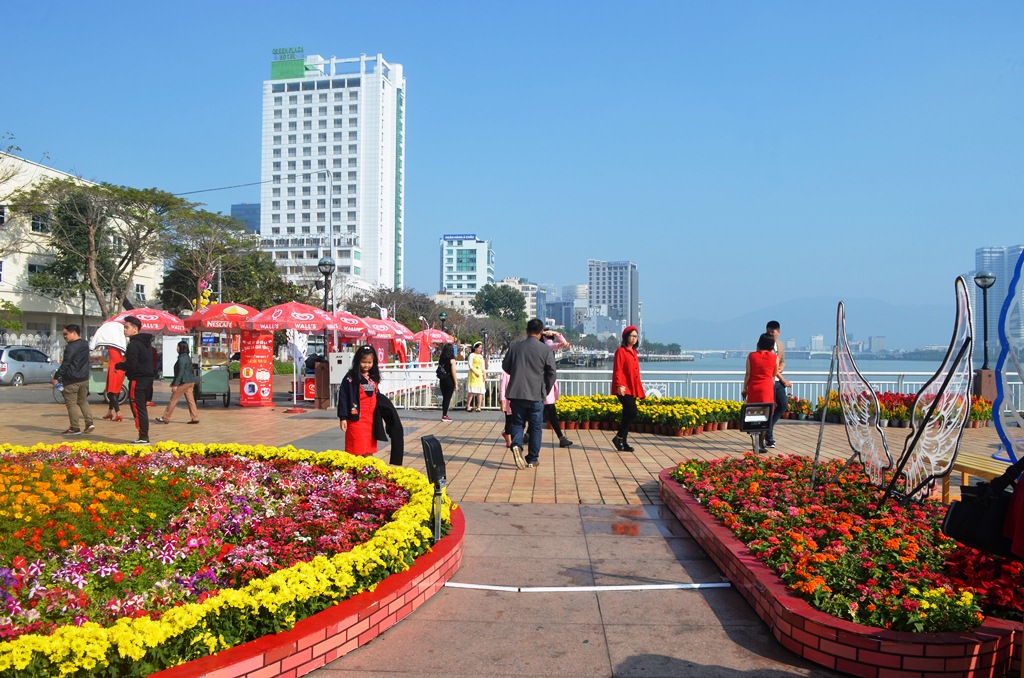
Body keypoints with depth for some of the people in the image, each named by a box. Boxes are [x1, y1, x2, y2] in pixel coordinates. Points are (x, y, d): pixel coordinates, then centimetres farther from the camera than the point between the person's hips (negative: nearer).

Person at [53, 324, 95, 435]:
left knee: (71, 403, -1)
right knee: (83, 401, 17)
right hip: (84, 379, 8)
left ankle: (75, 428, 0)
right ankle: (89, 423, 9)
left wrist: (56, 377, -12)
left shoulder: (71, 347, -16)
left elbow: (65, 364, -18)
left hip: (71, 380, -8)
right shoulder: (85, 344, 9)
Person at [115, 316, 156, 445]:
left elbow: (131, 364, -20)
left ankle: (143, 438, -6)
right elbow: (153, 363, 21)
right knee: (142, 408, 16)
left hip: (137, 381, -9)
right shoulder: (147, 342, 16)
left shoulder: (133, 344, -14)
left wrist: (118, 365, -3)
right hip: (148, 379, 9)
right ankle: (144, 436, 20)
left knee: (138, 409, -6)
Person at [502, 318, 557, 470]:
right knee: (536, 427, 10)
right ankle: (532, 459, 15)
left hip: (516, 393, 2)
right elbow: (552, 373, -6)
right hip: (536, 395, -2)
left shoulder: (515, 347, 0)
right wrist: (546, 390, 10)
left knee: (517, 423, 14)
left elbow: (505, 366, 11)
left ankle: (516, 445, -13)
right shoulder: (546, 350, -7)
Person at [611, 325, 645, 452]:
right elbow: (617, 370, -12)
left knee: (628, 415, 8)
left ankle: (623, 442, 14)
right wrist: (619, 385, -23)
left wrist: (640, 390, 21)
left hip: (632, 389, 8)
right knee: (632, 412, -18)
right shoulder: (621, 351, -6)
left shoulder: (634, 352, 18)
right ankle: (618, 437, -6)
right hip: (624, 389, -8)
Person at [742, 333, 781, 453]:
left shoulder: (751, 356, 2)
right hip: (767, 388, -2)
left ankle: (755, 442, 12)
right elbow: (774, 375, 10)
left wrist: (744, 389, 11)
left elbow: (748, 374, 2)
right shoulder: (775, 357, -1)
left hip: (753, 388, 2)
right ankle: (760, 444, -3)